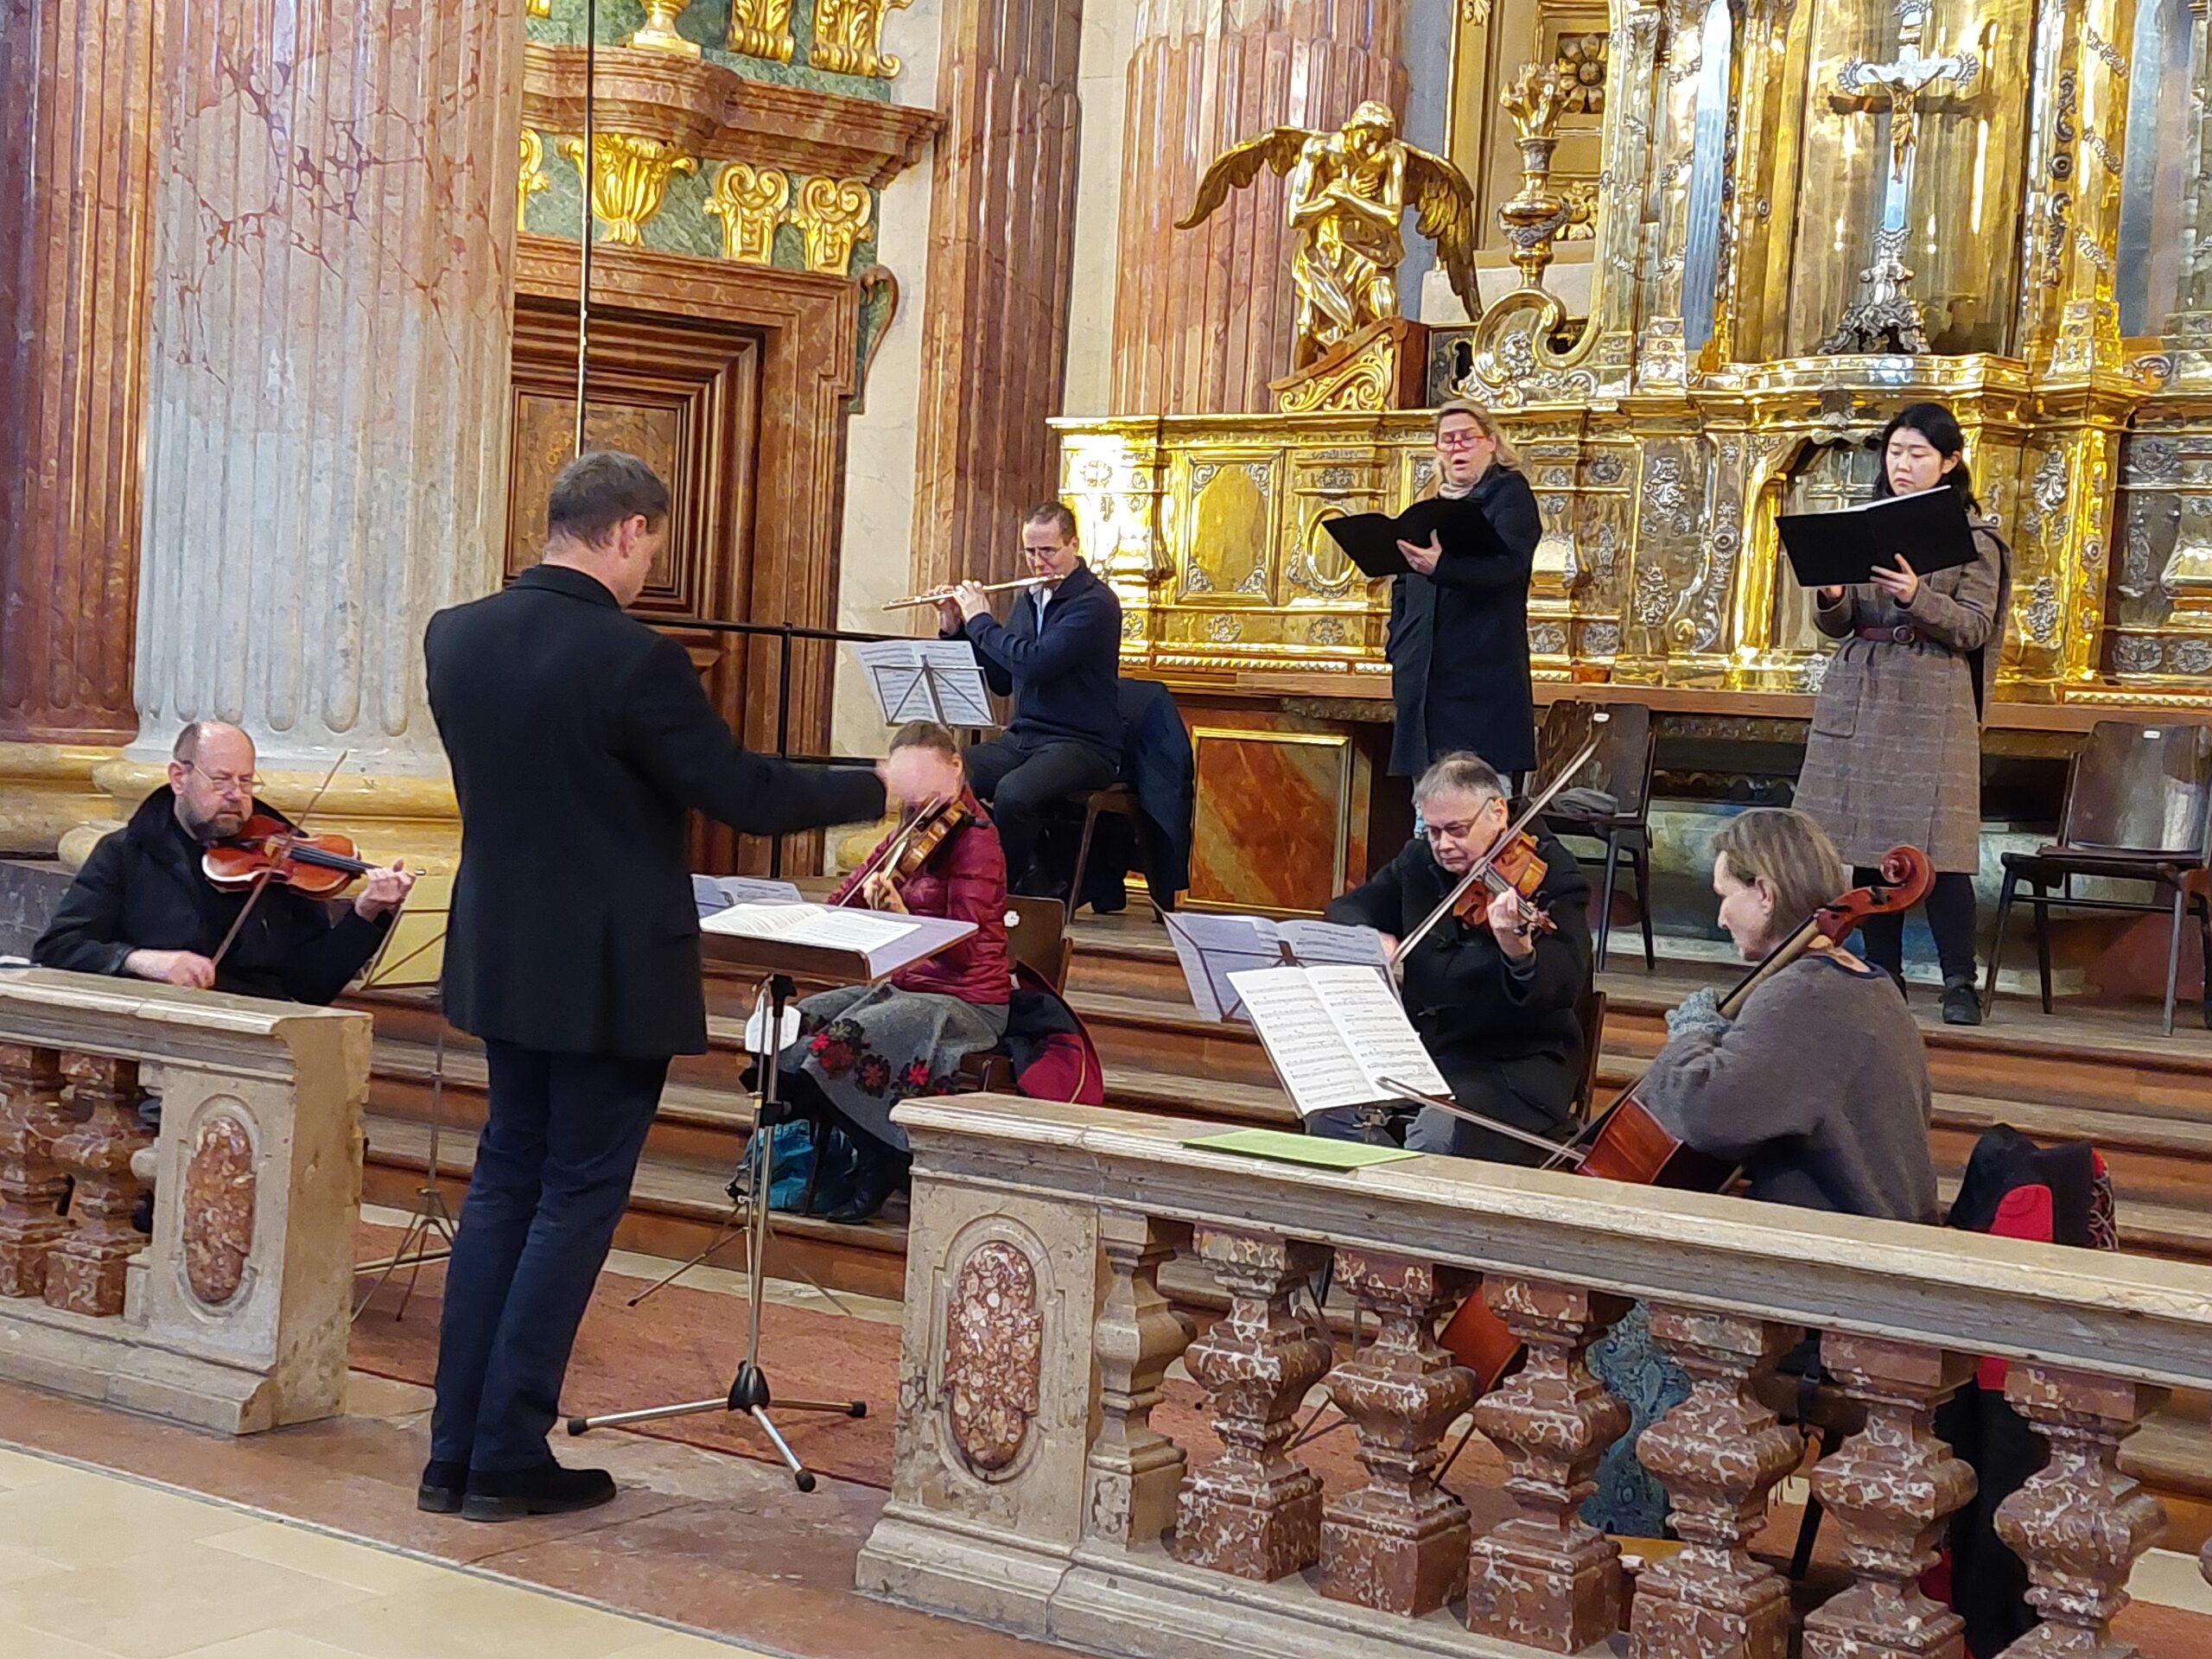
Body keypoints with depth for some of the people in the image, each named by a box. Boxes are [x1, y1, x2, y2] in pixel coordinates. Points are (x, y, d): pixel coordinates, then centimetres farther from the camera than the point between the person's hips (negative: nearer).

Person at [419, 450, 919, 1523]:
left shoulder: (455, 636, -1)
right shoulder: (633, 661, -22)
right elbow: (747, 797, -15)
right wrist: (882, 787, -2)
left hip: (500, 960, 7)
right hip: (610, 975, -7)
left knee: (504, 1181, 16)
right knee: (577, 1200, 4)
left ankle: (455, 1451, 18)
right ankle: (509, 1460, 9)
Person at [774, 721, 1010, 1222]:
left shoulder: (974, 839, -14)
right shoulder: (910, 833, 11)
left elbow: (961, 950, -24)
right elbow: (846, 899, 10)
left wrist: (900, 916, -37)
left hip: (964, 999, -8)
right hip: (904, 987, 8)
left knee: (841, 1041, -28)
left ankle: (884, 1162, -7)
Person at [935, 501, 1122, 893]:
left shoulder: (1095, 603, -11)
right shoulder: (1028, 600, 15)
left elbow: (1035, 664, -23)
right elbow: (1000, 680, 19)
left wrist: (981, 621, -10)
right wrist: (955, 630, 8)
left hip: (1082, 745, -7)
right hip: (1020, 739, 7)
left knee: (1012, 794, -36)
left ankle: (1021, 887, -15)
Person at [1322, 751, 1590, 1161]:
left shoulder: (1549, 873, -9)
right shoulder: (1419, 862, 8)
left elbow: (1566, 986, -21)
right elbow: (1346, 910, 17)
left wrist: (1519, 951, -45)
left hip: (1517, 1064, -5)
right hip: (1423, 1047, 6)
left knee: (1435, 1136, -32)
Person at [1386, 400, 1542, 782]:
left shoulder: (1509, 492, 1)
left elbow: (1508, 562, -18)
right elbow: (1403, 583, 25)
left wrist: (1441, 567, -35)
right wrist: (1397, 642, 9)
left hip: (1484, 670, -6)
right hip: (1425, 674, 6)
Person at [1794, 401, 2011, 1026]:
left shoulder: (1973, 536, 1)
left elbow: (1975, 628, -6)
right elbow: (1839, 625, 13)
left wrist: (1918, 598, -21)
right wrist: (1832, 598, -10)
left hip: (1933, 700, -4)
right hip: (1858, 697, 4)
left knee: (1935, 845, -8)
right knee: (1867, 839, 4)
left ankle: (1960, 985, -2)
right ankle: (1883, 975, 12)